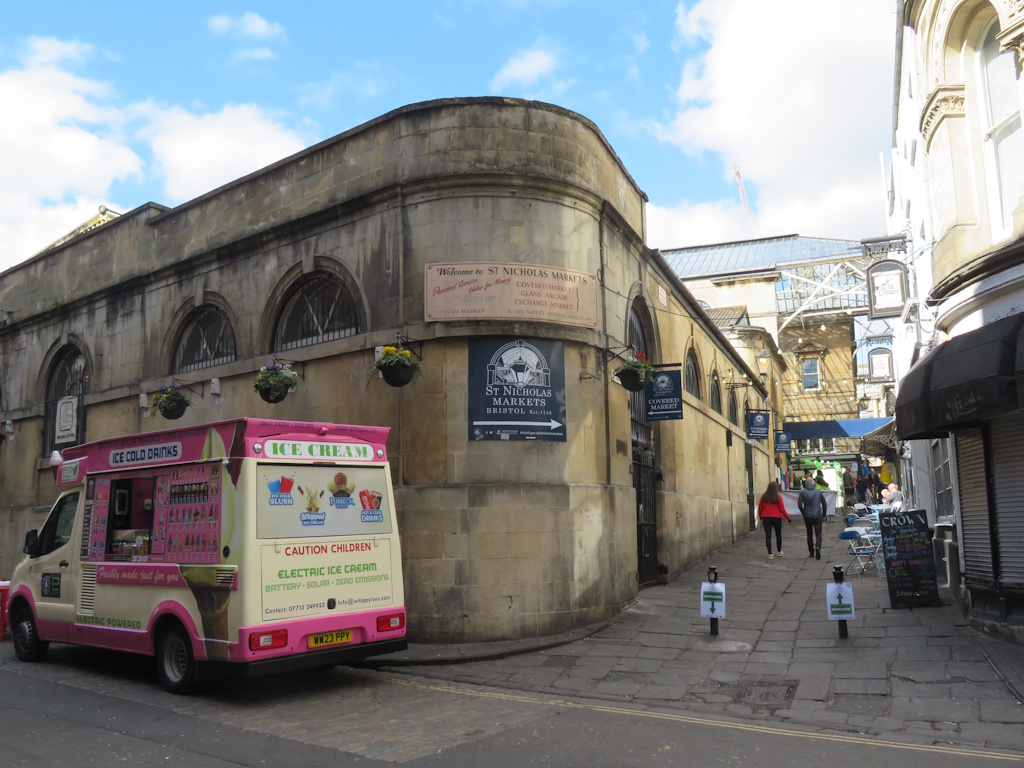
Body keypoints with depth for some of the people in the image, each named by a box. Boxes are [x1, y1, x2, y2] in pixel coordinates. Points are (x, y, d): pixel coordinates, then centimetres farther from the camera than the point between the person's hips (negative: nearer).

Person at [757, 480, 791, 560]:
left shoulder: (764, 496, -1)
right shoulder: (778, 496, -8)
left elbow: (760, 508, 4)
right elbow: (782, 509, -8)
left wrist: (760, 517, 21)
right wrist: (789, 519, 0)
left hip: (766, 518, 1)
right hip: (776, 518, -1)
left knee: (768, 536, 1)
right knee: (778, 535, 18)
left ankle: (770, 554, -4)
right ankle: (779, 552, 30)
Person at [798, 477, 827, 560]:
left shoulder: (803, 492, -2)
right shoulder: (819, 492, 2)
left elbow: (799, 504, -8)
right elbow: (824, 504, 7)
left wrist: (804, 513, 7)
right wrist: (824, 515, 19)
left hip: (807, 516, 0)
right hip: (817, 516, 0)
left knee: (809, 534, 13)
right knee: (818, 534, 3)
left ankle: (811, 552, 17)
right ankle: (817, 547, -23)